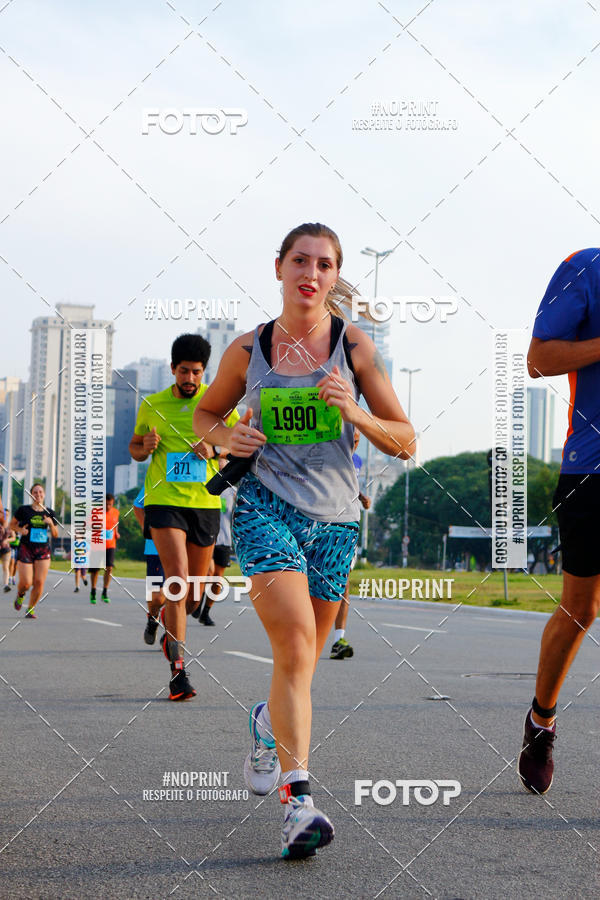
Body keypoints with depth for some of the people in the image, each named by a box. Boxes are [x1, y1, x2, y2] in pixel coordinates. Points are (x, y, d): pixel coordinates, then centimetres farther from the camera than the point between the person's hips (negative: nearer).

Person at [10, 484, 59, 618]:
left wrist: (51, 524, -9)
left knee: (39, 582, -7)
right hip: (25, 550, -2)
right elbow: (11, 525, 10)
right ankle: (20, 595, 28)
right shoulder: (24, 510, -1)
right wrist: (20, 529, -11)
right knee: (26, 583, -8)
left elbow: (55, 535, 10)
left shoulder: (49, 513, 6)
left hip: (43, 551, 2)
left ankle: (30, 609, 10)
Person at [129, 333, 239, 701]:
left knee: (194, 591, 10)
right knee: (177, 578, -18)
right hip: (164, 501, -2)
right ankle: (178, 669, -18)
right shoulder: (152, 405, 6)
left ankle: (171, 627, 45)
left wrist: (216, 449, -12)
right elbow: (135, 448, 17)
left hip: (206, 502, 2)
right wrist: (146, 447, -6)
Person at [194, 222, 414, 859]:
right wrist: (226, 438, -3)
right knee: (295, 643, -22)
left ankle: (267, 723, 47)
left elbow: (404, 442, 2)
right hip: (265, 505, -2)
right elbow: (205, 413, 20)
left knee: (301, 661, 12)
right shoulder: (248, 350, 4)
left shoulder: (354, 346, 1)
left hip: (334, 515, 2)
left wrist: (353, 412, -17)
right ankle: (298, 800, -24)